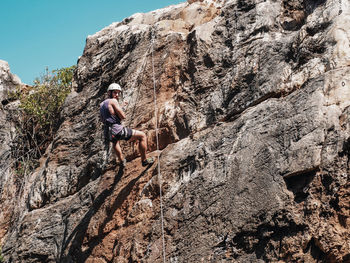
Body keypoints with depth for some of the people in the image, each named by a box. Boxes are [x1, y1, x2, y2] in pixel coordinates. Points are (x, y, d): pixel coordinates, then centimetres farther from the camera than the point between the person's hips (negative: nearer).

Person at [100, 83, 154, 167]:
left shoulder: (102, 104, 17)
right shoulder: (113, 101, -8)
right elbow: (123, 116, -12)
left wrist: (120, 106, 32)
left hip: (108, 134, 9)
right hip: (117, 130, -9)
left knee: (115, 140, 46)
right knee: (142, 136, 4)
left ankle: (121, 161, 50)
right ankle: (144, 160, 9)